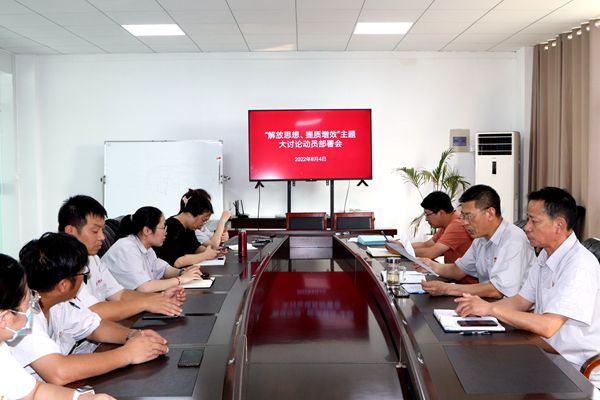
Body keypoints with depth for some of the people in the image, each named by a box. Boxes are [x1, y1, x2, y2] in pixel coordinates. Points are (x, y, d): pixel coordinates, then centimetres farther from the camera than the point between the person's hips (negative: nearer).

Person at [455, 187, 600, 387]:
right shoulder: (546, 256, 7)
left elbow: (547, 326, -29)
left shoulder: (580, 266, -23)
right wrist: (481, 305, -7)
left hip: (578, 373, -8)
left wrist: (491, 309, -24)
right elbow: (521, 301, 10)